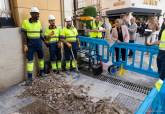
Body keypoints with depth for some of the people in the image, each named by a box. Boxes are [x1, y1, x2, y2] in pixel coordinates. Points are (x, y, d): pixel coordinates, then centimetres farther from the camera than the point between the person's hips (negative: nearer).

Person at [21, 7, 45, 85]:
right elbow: (24, 35, -5)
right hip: (30, 43, -4)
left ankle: (41, 72, 29)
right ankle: (29, 77, 7)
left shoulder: (39, 22, 5)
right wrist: (25, 45, -11)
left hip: (38, 42, 4)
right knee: (30, 59, -1)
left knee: (41, 57, 11)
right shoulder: (25, 22, -5)